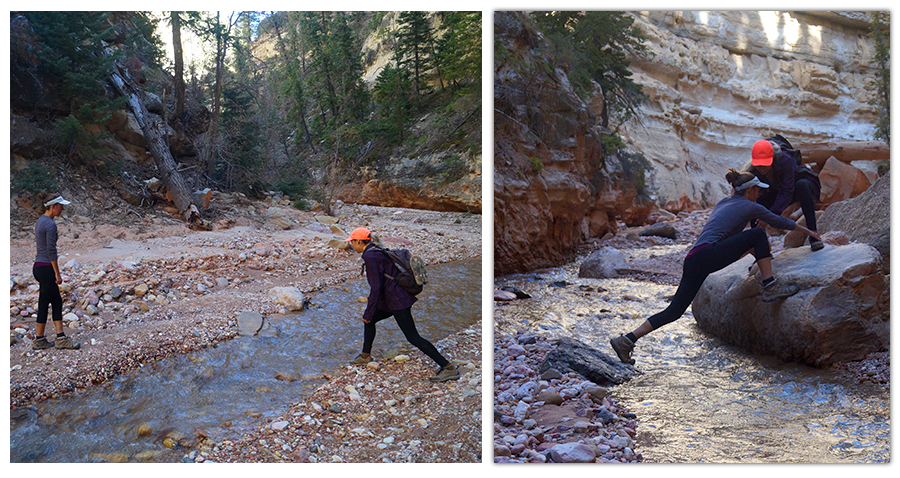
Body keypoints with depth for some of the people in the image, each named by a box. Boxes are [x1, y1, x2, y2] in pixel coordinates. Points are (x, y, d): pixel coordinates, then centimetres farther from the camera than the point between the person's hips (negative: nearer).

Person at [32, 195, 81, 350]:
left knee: (57, 302, 10)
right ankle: (39, 340, 13)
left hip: (39, 267, 10)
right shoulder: (50, 224, -17)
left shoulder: (41, 221, 14)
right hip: (46, 268, -10)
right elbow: (51, 250, -20)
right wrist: (57, 273, -15)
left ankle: (61, 338, 11)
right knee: (44, 304, 2)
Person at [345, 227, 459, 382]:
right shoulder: (376, 251, 13)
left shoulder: (370, 257, -17)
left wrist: (368, 312, -11)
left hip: (397, 300, -10)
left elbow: (376, 287, -19)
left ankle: (449, 368, -7)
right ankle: (365, 356, 39)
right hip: (391, 299, 10)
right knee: (369, 321, 22)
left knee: (413, 337, -8)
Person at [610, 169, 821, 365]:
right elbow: (779, 222, 23)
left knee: (674, 311, 6)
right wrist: (807, 231, 41)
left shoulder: (724, 203, 30)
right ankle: (770, 288, 2)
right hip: (708, 255, -8)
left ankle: (627, 340, -1)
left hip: (692, 260, 8)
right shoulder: (751, 207, 10)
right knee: (758, 233, 3)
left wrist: (759, 251, 53)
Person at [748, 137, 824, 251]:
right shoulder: (753, 169, -22)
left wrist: (772, 214, -46)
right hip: (779, 190, 5)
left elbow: (788, 191, -38)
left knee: (801, 185, -40)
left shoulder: (784, 160, -36)